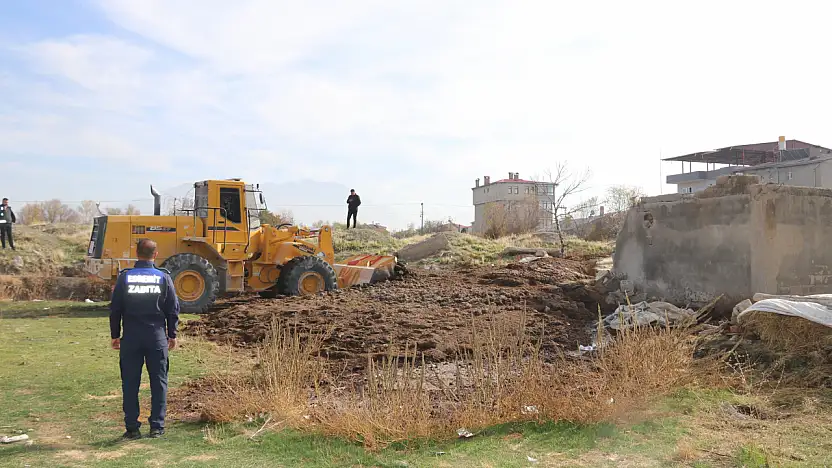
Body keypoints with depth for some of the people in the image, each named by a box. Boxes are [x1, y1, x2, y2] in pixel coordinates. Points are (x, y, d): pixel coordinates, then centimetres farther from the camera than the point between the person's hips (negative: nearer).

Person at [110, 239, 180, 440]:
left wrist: (115, 335, 12)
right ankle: (157, 427, 9)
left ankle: (132, 427, 10)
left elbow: (115, 309, 2)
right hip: (157, 337, 0)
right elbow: (173, 309, 2)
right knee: (158, 382, 7)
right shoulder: (164, 278, -1)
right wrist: (172, 334, 13)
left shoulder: (125, 277, -1)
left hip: (131, 338, 0)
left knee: (130, 383, 8)